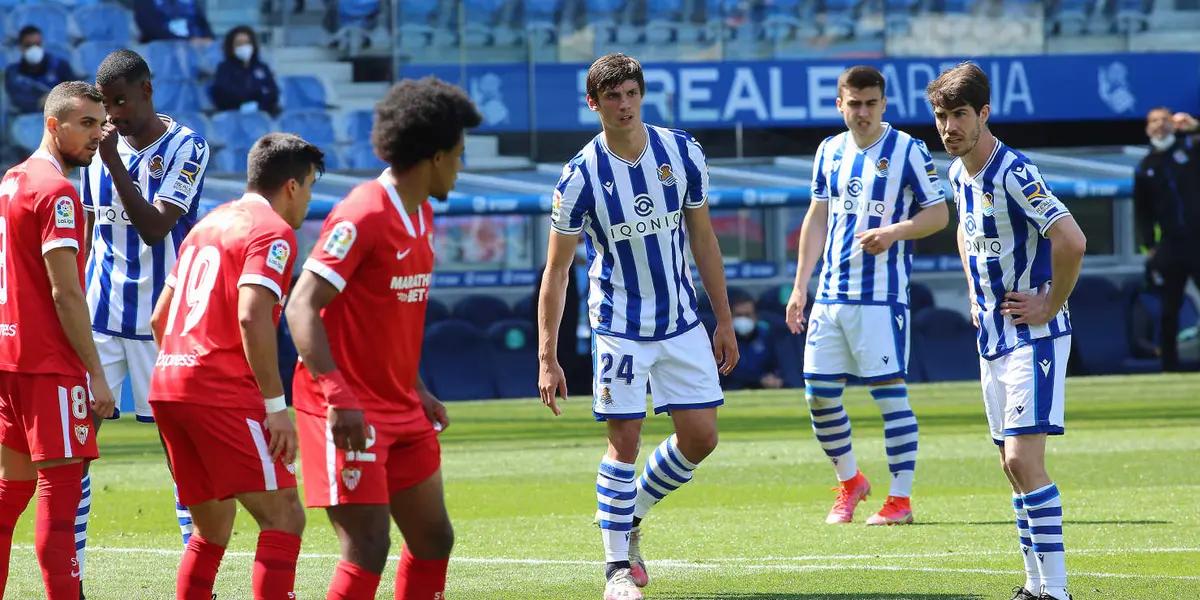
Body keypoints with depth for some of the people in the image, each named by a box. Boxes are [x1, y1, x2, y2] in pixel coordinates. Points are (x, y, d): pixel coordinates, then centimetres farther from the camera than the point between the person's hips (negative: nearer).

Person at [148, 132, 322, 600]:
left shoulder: (209, 225, 21)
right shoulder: (273, 232, -5)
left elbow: (160, 319, 25)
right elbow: (251, 317, -19)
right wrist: (276, 405, -17)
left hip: (167, 385, 9)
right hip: (223, 394, -9)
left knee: (212, 530, 15)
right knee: (283, 518, -9)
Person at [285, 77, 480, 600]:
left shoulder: (421, 214, 12)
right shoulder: (362, 216, -17)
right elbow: (301, 308, -22)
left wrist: (417, 390, 20)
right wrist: (338, 397, -31)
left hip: (401, 411, 9)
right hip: (349, 413, -9)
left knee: (433, 539, 11)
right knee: (367, 548, -13)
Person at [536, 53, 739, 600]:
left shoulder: (682, 153, -3)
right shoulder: (581, 177, -13)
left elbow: (703, 239, 8)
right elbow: (556, 272, -8)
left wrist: (724, 320, 9)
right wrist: (547, 359, -12)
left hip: (683, 323, 4)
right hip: (619, 326, -4)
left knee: (700, 437, 3)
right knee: (625, 442, -5)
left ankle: (630, 516, 26)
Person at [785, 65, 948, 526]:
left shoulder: (907, 151, -4)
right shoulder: (830, 151, 12)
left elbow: (938, 214, -3)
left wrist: (894, 232, -21)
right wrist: (800, 286, 13)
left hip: (882, 296, -6)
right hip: (831, 294, 6)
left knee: (889, 392, -6)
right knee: (818, 393, 5)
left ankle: (900, 499, -1)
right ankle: (850, 482, 24)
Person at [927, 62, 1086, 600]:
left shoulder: (1013, 174, -20)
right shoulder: (960, 174, 9)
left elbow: (1071, 240, -28)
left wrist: (1049, 306, -18)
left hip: (1034, 337, -9)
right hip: (993, 338, 9)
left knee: (1024, 459, -16)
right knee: (1014, 465, 11)